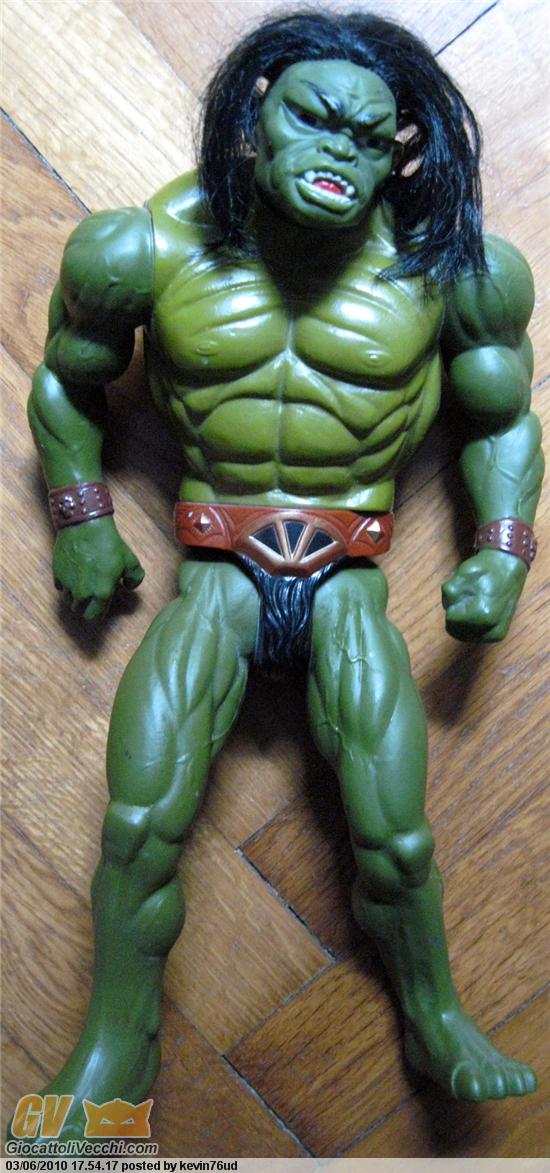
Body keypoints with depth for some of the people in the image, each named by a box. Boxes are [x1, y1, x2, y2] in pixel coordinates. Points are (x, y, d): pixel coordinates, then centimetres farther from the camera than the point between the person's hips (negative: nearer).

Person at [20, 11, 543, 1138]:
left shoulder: (459, 271, -6)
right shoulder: (143, 250, -5)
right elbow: (65, 383, 12)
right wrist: (81, 518, 5)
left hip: (350, 581, 0)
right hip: (217, 574, 1)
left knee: (398, 842, -11)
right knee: (138, 832, -10)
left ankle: (437, 1020, 23)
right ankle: (115, 1051, 18)